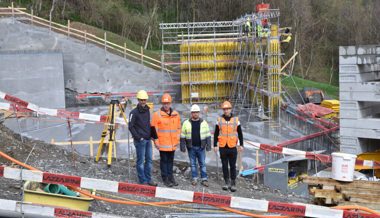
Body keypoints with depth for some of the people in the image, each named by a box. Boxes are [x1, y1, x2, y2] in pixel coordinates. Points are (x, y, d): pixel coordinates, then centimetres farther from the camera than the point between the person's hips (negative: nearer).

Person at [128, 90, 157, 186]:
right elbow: (130, 127, -11)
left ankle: (148, 179, 17)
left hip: (148, 139, 7)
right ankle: (143, 181, 4)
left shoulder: (147, 110, 11)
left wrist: (151, 135, 11)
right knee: (140, 161, -1)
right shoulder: (134, 112, -10)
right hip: (140, 140, -7)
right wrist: (138, 137, -13)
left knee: (149, 160, 9)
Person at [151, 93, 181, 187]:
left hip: (173, 143, 4)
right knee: (164, 160, 3)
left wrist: (177, 139, 13)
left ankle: (170, 176, 23)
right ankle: (165, 178, 10)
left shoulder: (176, 114, 7)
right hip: (163, 143, -4)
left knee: (170, 160, 13)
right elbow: (154, 129, -6)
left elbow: (178, 128, 16)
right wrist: (156, 141, -8)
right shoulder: (157, 115, -7)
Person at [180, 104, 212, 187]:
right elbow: (183, 136, 4)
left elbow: (208, 135, 5)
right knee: (193, 164, 8)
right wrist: (182, 147, 0)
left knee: (202, 164, 3)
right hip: (191, 147, 0)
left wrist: (208, 145, -1)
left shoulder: (204, 123, 2)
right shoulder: (186, 123, 1)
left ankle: (204, 179, 8)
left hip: (201, 147, 0)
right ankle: (194, 178, 17)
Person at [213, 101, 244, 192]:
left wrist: (241, 145, 3)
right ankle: (227, 182, 17)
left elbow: (240, 133, 8)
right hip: (223, 147, 1)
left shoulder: (236, 120, 3)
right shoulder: (219, 120, 4)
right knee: (224, 166, 7)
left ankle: (233, 184, 6)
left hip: (232, 147, -1)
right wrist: (215, 145, 4)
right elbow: (216, 134, 8)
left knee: (233, 166, 0)